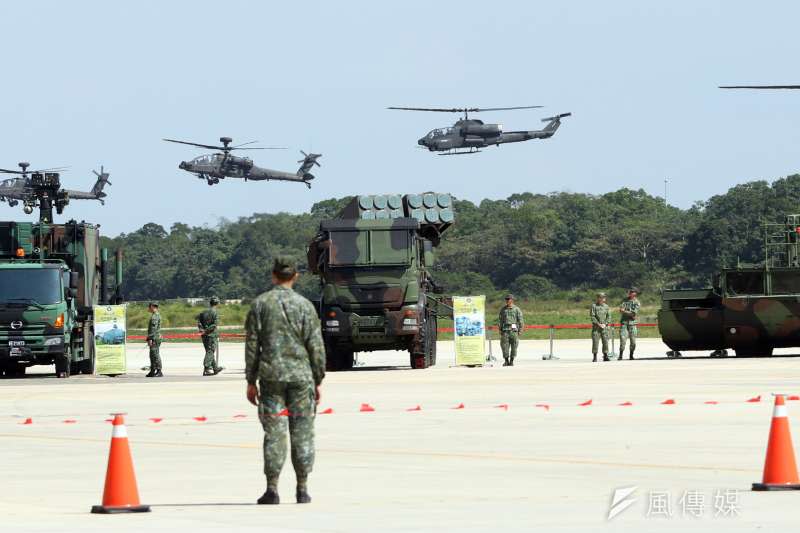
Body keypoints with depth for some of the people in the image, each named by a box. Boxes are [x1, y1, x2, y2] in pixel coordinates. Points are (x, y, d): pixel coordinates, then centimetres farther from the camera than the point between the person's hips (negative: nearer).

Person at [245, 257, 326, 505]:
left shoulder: (260, 304, 2)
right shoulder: (304, 305, -1)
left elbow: (252, 345, 2)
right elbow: (316, 347, -1)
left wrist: (251, 381, 7)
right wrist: (318, 380, 8)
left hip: (270, 376, 1)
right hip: (301, 375, -1)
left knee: (274, 433, 2)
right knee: (302, 433, 6)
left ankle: (272, 489, -2)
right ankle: (302, 489, 7)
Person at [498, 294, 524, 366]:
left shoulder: (517, 309, 1)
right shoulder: (503, 309, 10)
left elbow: (521, 320, 2)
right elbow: (500, 320, 13)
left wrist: (520, 331, -4)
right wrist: (500, 330, 6)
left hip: (514, 330, -2)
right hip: (505, 330, 2)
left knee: (513, 346, -1)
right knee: (505, 346, -4)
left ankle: (511, 361, 7)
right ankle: (506, 361, 5)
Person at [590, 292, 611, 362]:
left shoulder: (606, 306, 9)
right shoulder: (594, 306, -1)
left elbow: (609, 316, 7)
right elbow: (592, 316, -6)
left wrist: (605, 324, -7)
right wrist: (598, 324, -13)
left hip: (604, 327, 3)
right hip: (596, 327, -3)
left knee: (605, 341, 1)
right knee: (595, 341, -5)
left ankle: (605, 356, 8)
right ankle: (595, 357, -1)